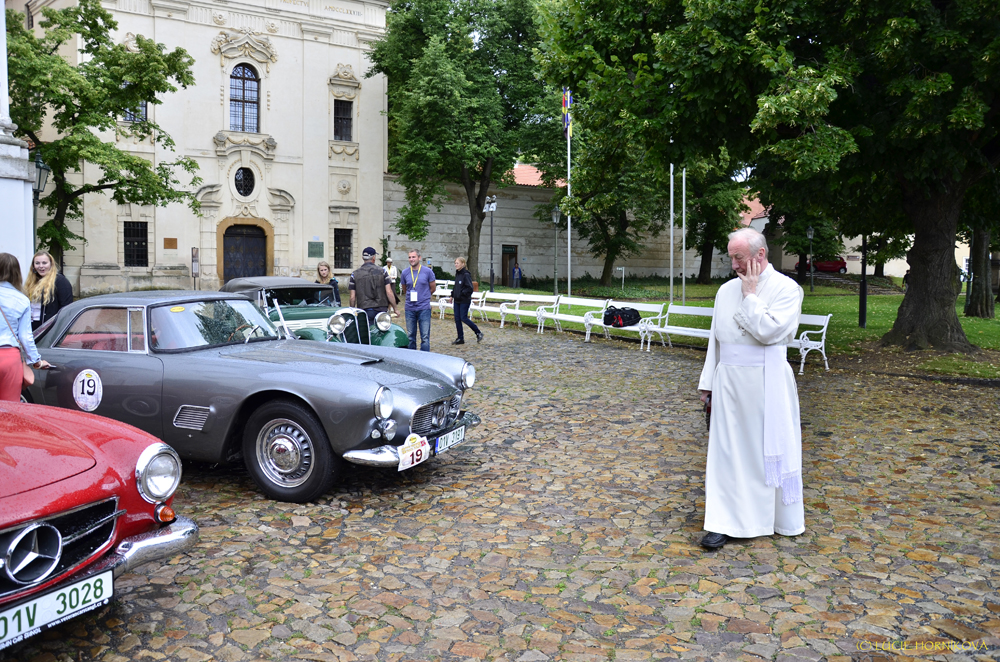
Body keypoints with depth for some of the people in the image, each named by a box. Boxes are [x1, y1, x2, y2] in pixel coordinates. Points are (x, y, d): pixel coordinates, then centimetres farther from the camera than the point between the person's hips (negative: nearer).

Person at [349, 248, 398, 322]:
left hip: (365, 310, 0)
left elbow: (353, 297, 1)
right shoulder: (382, 272, 1)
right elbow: (389, 292, -4)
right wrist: (395, 308, 5)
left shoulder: (355, 274, 3)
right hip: (381, 310, 0)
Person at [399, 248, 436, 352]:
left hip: (424, 308, -3)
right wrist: (410, 297, 14)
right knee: (411, 337, 10)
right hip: (410, 309, 3)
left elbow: (432, 288, 8)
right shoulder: (404, 273, 6)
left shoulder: (428, 271, -2)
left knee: (425, 337, -5)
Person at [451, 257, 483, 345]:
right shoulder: (457, 274, 10)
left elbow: (470, 288, -19)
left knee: (464, 318, -5)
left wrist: (461, 293, -17)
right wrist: (452, 295, 13)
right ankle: (460, 339, 14)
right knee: (457, 319, 6)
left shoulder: (466, 275, -15)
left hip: (464, 301, -8)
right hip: (457, 300, 8)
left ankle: (478, 333, 12)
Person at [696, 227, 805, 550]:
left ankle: (781, 517, 27)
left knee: (769, 449, 7)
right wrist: (708, 381, 11)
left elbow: (769, 331, -21)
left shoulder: (786, 288, -8)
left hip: (765, 384, -4)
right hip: (729, 382, 5)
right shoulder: (727, 290, 9)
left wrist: (751, 296, -13)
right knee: (726, 450, 3)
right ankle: (725, 521, 9)